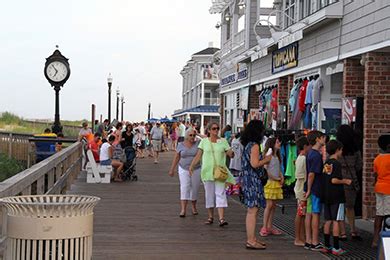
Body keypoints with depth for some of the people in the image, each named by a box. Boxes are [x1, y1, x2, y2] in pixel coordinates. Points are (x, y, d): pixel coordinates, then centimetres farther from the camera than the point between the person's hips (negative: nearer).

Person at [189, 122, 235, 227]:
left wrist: (231, 153, -24)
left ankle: (221, 218, -14)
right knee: (209, 194, 6)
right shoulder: (204, 141, 6)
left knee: (220, 193, -8)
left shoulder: (223, 141, 6)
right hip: (207, 171, 1)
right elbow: (198, 155, 5)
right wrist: (191, 166, -6)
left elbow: (230, 154, 0)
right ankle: (210, 217, 17)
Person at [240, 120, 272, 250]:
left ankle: (251, 238, 23)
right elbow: (255, 164, -21)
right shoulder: (254, 145, -15)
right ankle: (251, 241, -6)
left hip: (248, 180, 10)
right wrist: (266, 160, -6)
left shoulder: (247, 145, 14)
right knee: (253, 210, -8)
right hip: (253, 180, -10)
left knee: (251, 210, 16)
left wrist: (264, 159, 18)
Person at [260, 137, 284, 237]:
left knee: (273, 205, 7)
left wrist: (281, 177, 3)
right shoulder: (269, 155, -8)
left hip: (277, 183, 8)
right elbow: (265, 170, -15)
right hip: (270, 182, -7)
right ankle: (264, 227, -5)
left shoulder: (277, 156, 15)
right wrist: (275, 178, -12)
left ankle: (270, 227, 12)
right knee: (269, 205, -9)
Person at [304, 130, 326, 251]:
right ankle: (315, 243, 0)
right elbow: (311, 174, -21)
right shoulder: (317, 155, -17)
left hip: (311, 189, 9)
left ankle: (308, 241, 14)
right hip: (316, 189, -9)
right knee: (315, 214, -4)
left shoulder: (310, 153, 12)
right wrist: (309, 190, -17)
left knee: (309, 214, 10)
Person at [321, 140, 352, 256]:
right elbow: (334, 180, -21)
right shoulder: (337, 163, -13)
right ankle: (336, 248, -2)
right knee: (336, 221, -4)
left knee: (328, 221, 11)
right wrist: (345, 181, -5)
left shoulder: (325, 164, 10)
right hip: (336, 197, -7)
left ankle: (327, 246, 14)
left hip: (326, 196, 7)